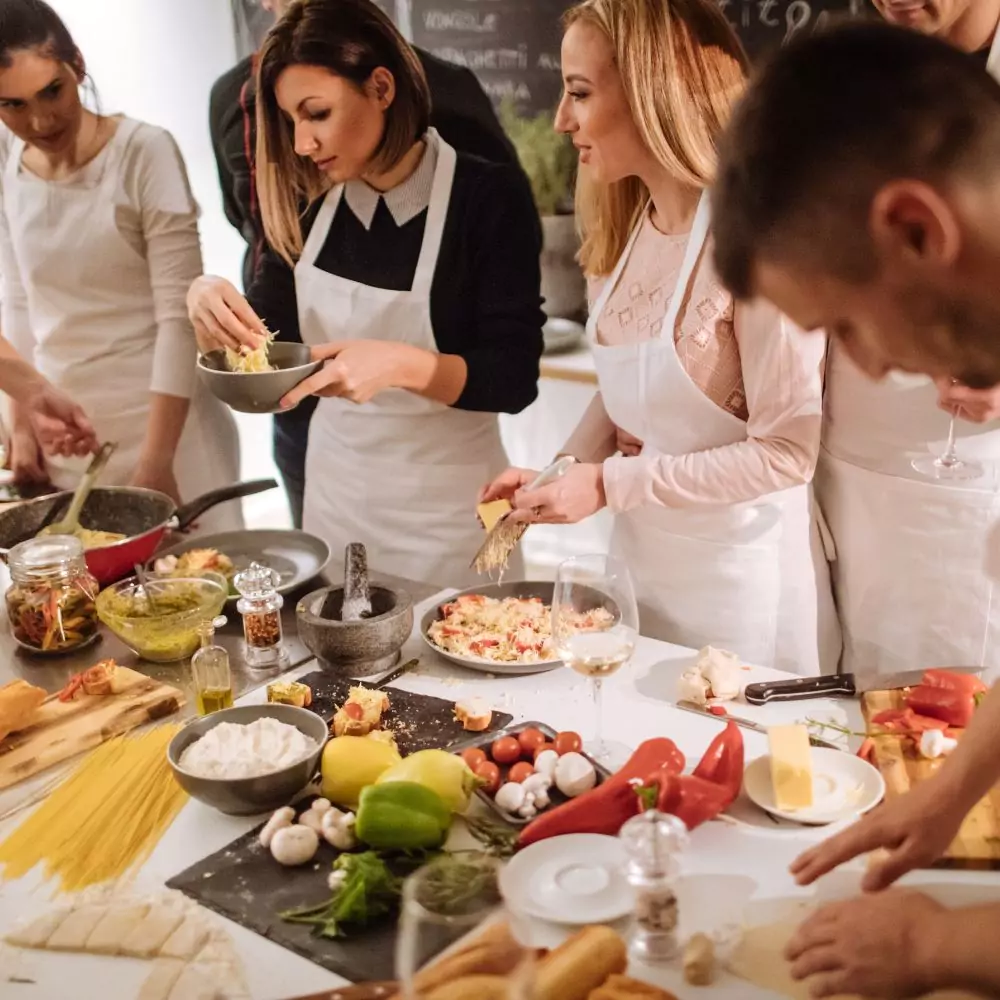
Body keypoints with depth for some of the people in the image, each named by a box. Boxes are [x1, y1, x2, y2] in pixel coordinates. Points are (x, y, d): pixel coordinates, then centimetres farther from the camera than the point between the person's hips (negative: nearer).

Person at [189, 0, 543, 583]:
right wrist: (213, 306, -15)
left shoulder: (489, 196, -16)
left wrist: (401, 365, -33)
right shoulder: (312, 203, -2)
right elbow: (266, 334, 6)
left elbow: (515, 379, -18)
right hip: (333, 489, 5)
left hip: (445, 507, -4)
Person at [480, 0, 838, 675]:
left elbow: (787, 453, -22)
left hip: (739, 585, -7)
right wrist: (564, 470, -5)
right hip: (637, 561, 7)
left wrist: (610, 485, -22)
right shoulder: (626, 227, 2)